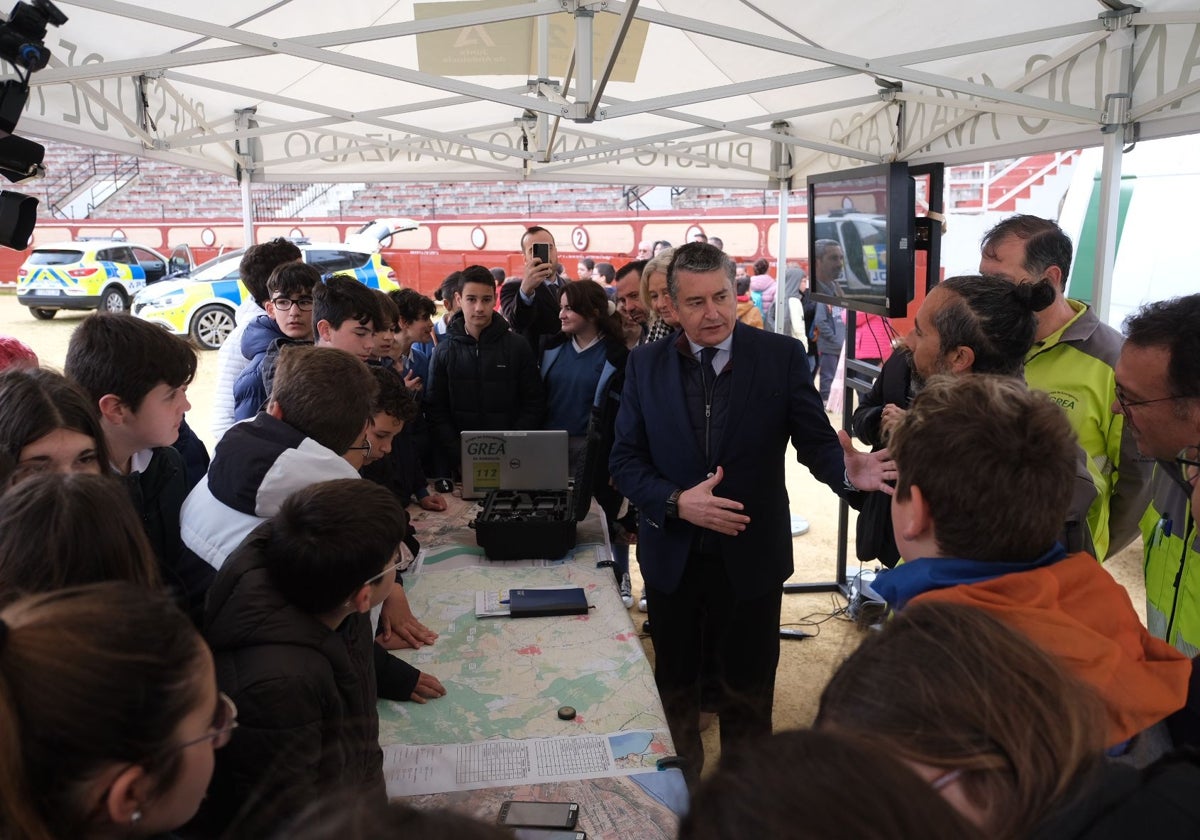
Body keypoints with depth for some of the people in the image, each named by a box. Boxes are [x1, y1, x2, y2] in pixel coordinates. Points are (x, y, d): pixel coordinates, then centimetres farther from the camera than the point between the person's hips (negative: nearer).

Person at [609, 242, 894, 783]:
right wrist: (678, 502, -19)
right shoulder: (646, 364, -2)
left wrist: (849, 470, -31)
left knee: (748, 691, 13)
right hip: (671, 556, 2)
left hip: (750, 556, -2)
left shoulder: (782, 356, -7)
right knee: (674, 685, 20)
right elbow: (625, 460, -3)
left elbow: (816, 440, -8)